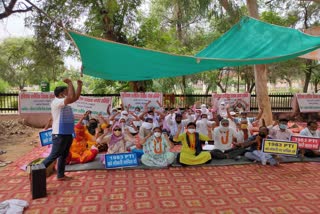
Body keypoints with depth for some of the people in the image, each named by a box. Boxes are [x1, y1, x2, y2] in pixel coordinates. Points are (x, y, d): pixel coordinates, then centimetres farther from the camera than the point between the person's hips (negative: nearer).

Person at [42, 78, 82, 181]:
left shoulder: (64, 103, 13)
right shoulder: (56, 102, -15)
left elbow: (76, 97, 17)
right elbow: (71, 97, -29)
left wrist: (79, 85, 11)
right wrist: (70, 83, -18)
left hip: (67, 134, 9)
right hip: (59, 134, -9)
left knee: (64, 155, 15)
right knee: (54, 155, -4)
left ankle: (60, 175, 24)